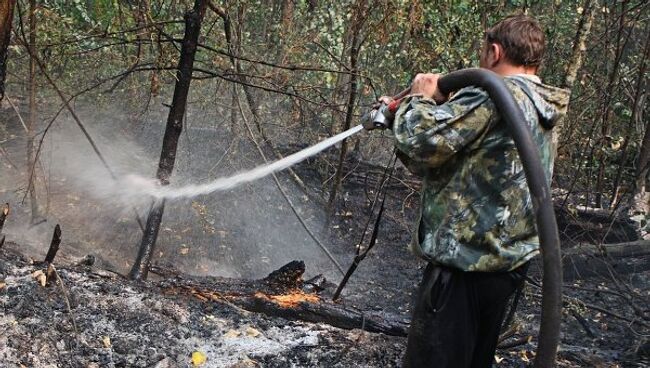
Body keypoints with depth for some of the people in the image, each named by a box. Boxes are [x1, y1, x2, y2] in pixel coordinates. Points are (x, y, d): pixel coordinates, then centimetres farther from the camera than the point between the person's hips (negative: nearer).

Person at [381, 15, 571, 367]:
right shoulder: (542, 114, 17)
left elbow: (424, 139, -22)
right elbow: (453, 158, 22)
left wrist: (418, 99, -1)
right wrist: (398, 115, 19)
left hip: (464, 266, -10)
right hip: (506, 264, 10)